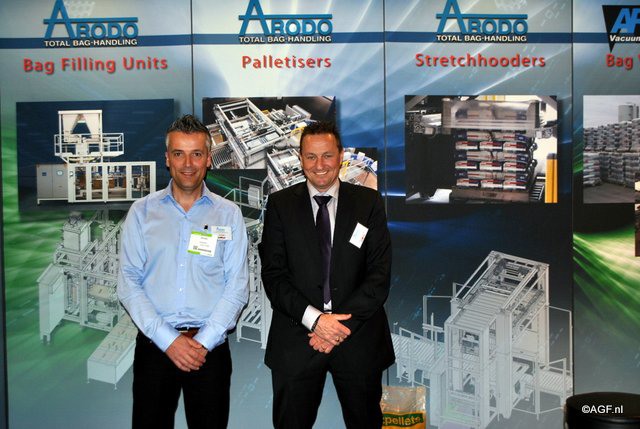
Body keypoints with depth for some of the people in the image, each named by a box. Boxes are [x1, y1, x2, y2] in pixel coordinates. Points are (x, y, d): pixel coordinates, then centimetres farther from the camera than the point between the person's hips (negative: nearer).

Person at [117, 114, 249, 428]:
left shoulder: (229, 214, 4)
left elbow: (237, 286, -1)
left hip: (210, 346, 0)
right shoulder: (142, 212, 4)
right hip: (154, 344, 0)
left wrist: (204, 342, -11)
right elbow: (129, 283, -1)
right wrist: (168, 340, -10)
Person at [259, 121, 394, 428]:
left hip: (359, 338, 0)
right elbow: (273, 274, -4)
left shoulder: (369, 202, 1)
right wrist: (314, 319, -16)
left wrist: (341, 324, -14)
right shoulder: (280, 204, 2)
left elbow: (380, 275, -4)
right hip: (296, 341, 0)